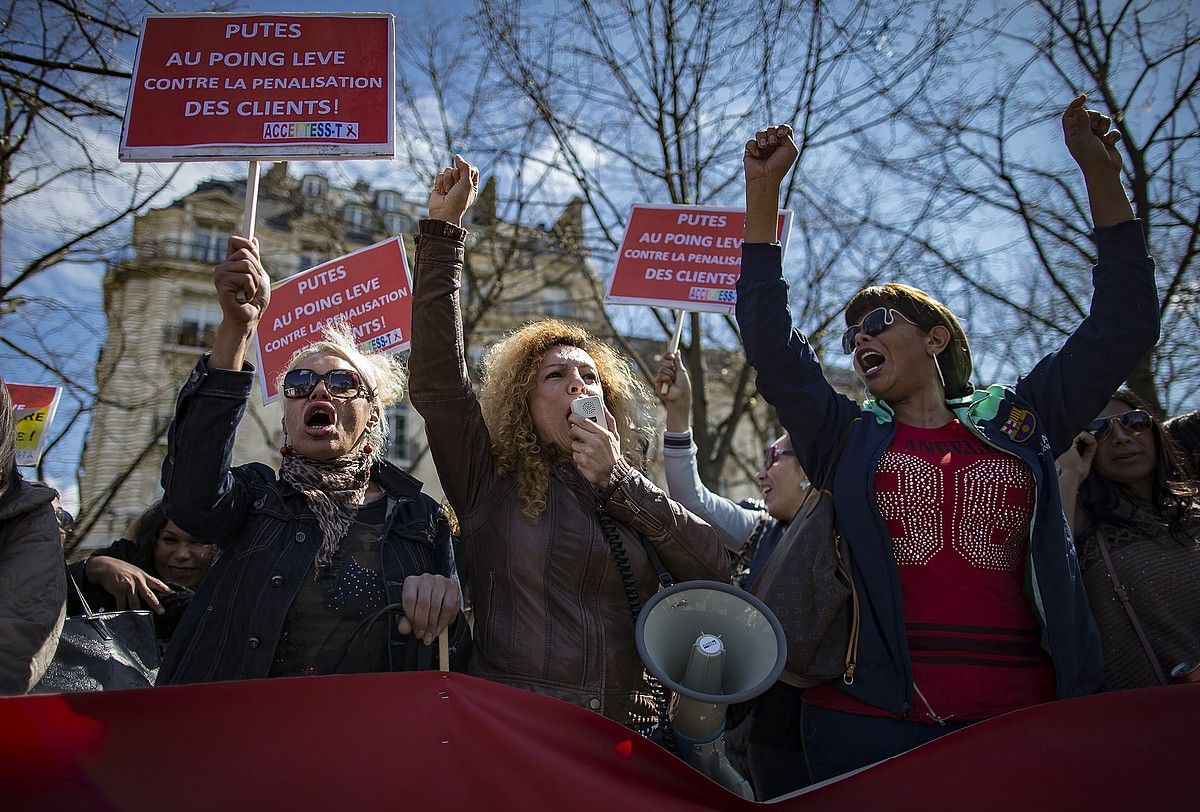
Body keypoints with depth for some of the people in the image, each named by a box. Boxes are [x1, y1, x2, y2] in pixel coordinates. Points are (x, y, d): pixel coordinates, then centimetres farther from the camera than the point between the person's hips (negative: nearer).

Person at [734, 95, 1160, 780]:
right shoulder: (844, 436, 11)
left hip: (1025, 716, 1)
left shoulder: (1020, 422, 13)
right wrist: (764, 191, 0)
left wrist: (1102, 176, 10)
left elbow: (1124, 327, 11)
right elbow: (769, 338, 3)